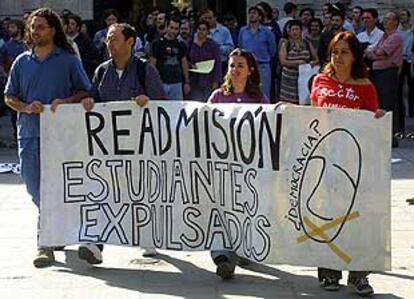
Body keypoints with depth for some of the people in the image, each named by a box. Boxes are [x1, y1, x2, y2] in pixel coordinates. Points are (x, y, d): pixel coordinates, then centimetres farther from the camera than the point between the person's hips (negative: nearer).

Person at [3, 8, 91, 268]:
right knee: (34, 188, 6)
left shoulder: (69, 60, 4)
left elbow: (85, 92, 6)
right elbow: (9, 97, 14)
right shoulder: (22, 62, 13)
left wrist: (65, 102, -13)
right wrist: (26, 107, -6)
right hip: (29, 132, 4)